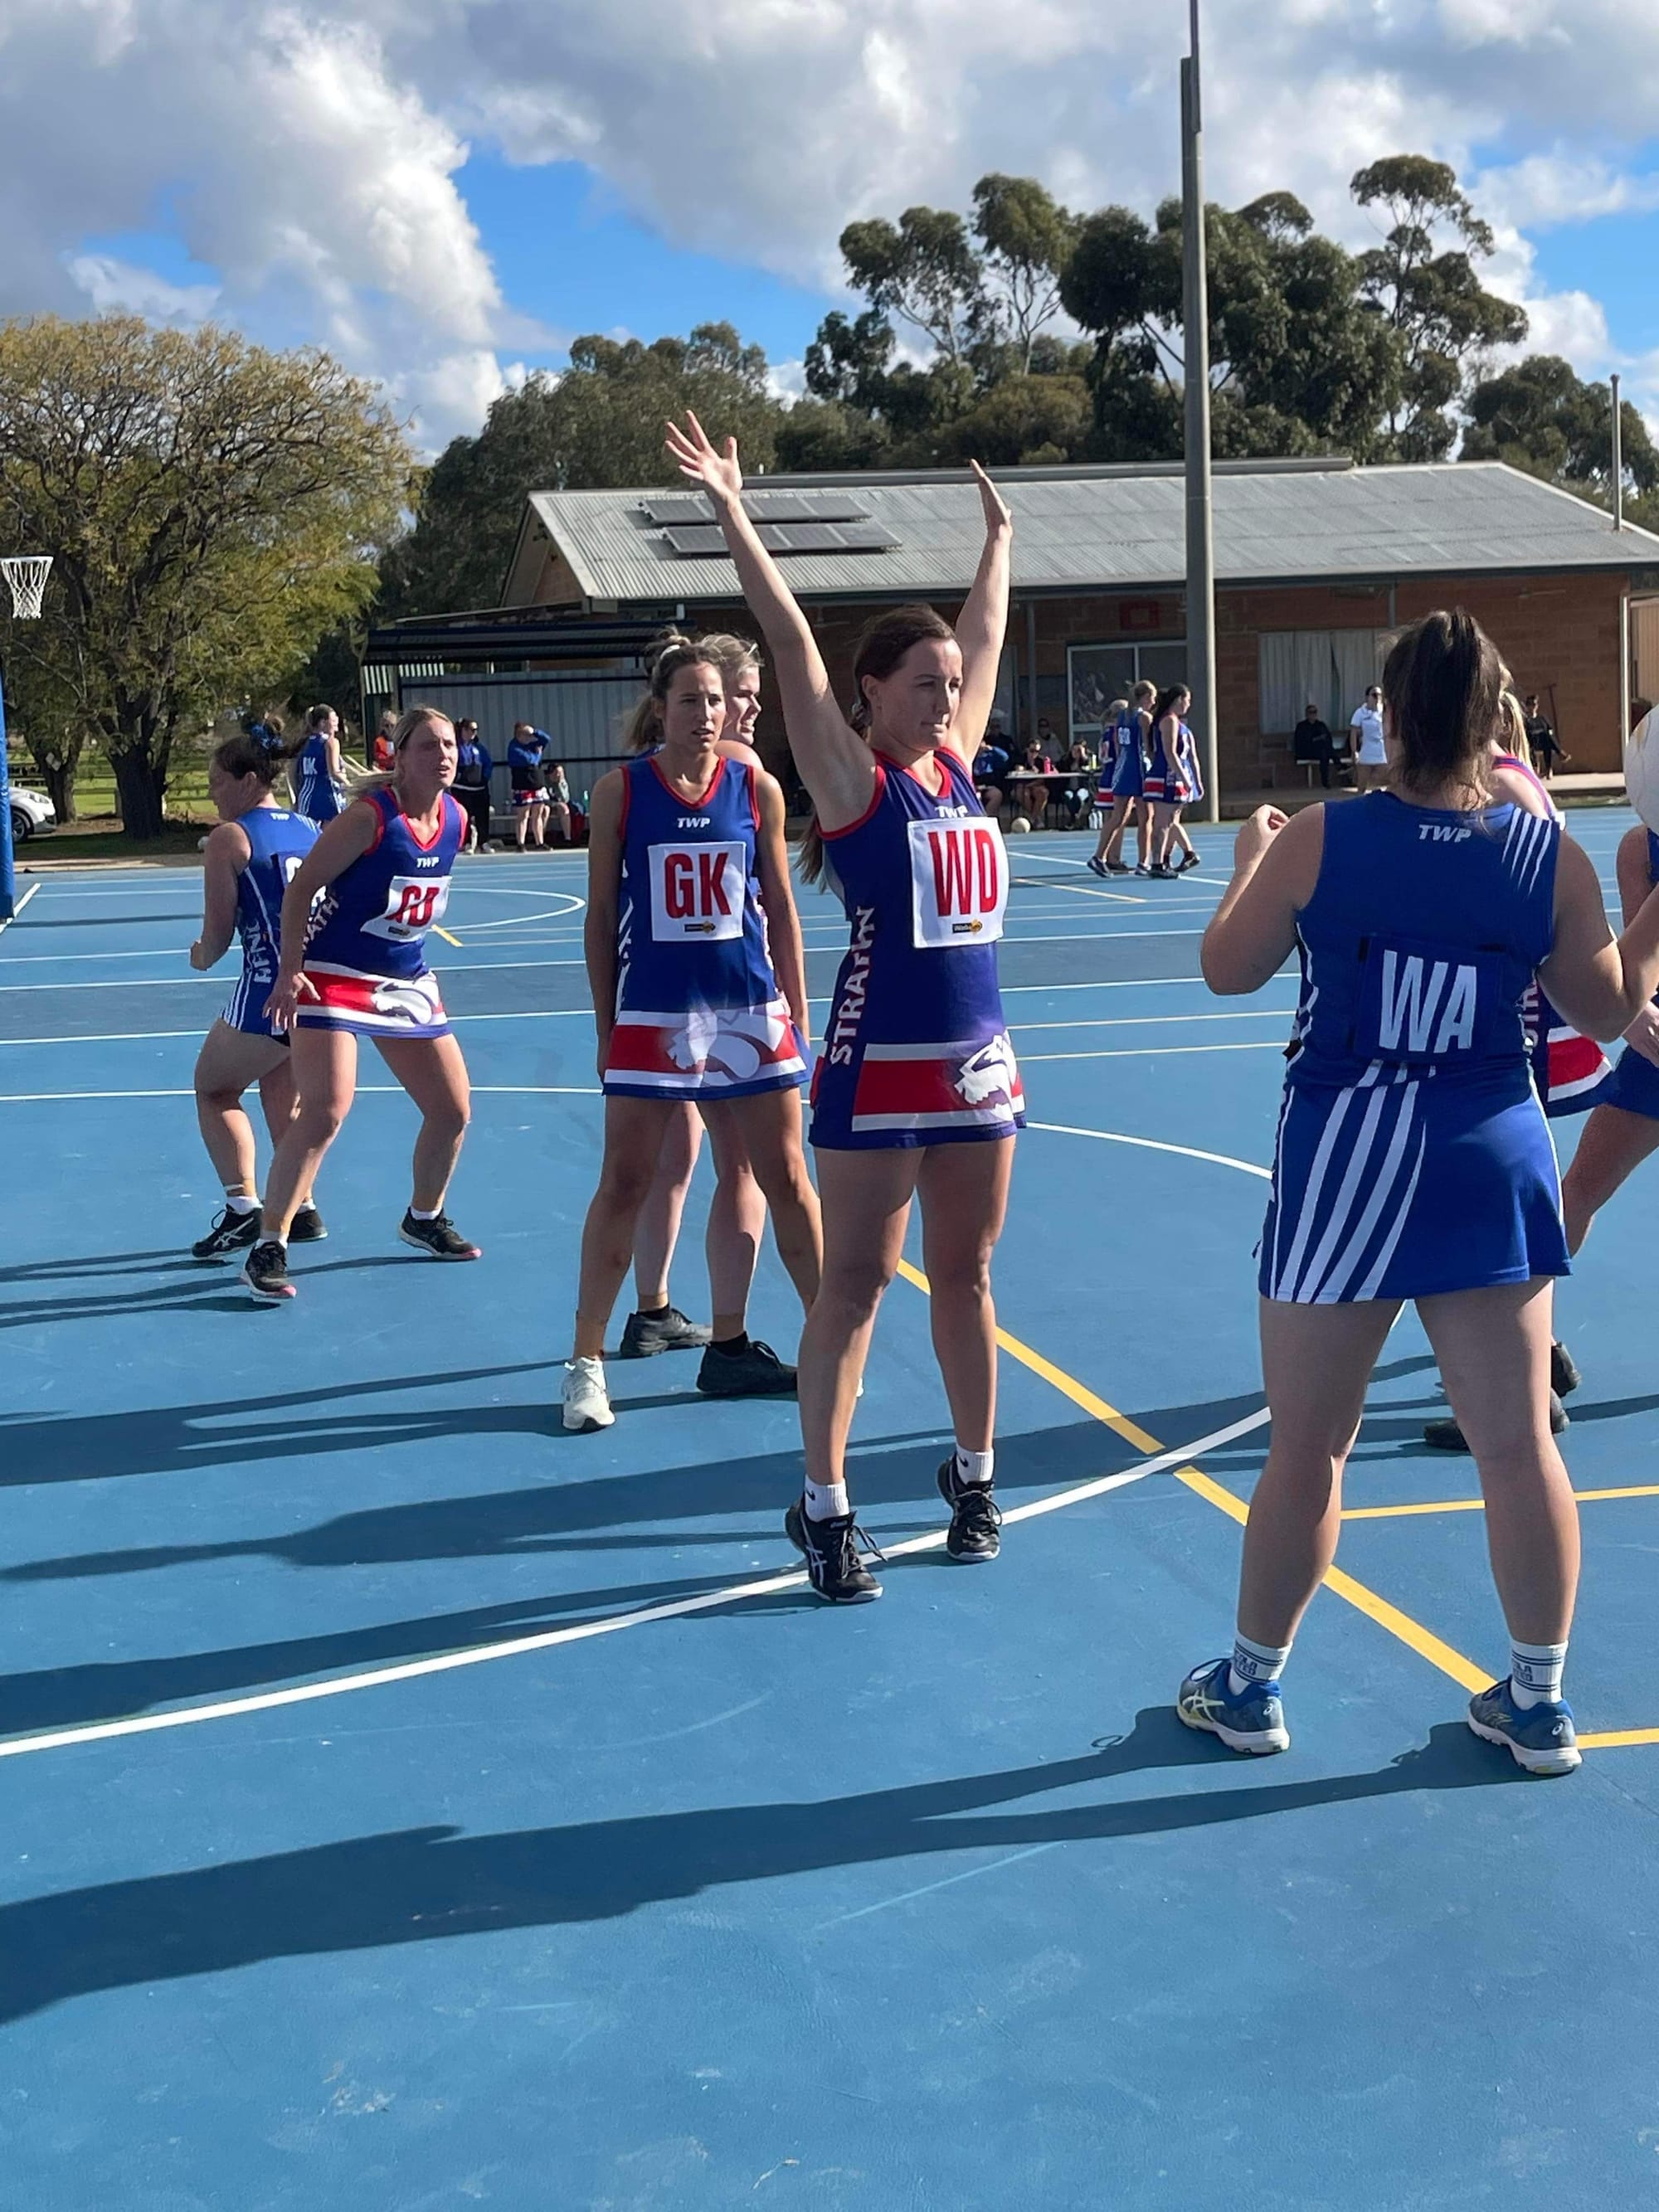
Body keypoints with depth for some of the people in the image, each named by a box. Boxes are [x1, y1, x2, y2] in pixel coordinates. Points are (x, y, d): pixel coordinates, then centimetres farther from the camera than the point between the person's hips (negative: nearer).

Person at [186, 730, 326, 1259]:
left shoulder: (229, 838, -5)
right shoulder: (310, 829, 13)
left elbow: (217, 936, -5)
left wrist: (202, 956, 17)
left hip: (270, 985, -7)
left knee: (213, 1088, 13)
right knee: (281, 1091, 25)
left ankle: (244, 1207, 1)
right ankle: (300, 1209, 25)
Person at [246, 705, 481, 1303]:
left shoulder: (455, 819, 0)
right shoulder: (370, 816, -19)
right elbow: (301, 886, -16)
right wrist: (290, 972, -20)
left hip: (406, 982, 7)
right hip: (334, 978, -7)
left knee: (453, 1109, 10)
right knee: (325, 1113, -18)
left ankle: (424, 1219, 33)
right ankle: (268, 1249, -9)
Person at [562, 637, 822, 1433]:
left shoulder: (756, 786, 2)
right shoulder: (621, 790, -3)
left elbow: (781, 908, 8)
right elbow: (601, 914, 1)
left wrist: (797, 1014, 6)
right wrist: (606, 1027, 1)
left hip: (750, 1009, 2)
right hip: (654, 1014, -2)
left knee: (787, 1182, 8)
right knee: (623, 1186, 1)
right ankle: (586, 1360, 12)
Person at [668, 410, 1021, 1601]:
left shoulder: (958, 763, 9)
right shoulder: (853, 779, -7)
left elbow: (987, 631, 21)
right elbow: (793, 643, -13)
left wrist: (999, 533, 30)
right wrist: (732, 514, -16)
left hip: (979, 1058, 6)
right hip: (879, 1065, -6)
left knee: (965, 1274, 13)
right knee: (857, 1281, -1)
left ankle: (975, 1472, 26)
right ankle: (824, 1505, 6)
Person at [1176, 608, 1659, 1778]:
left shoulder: (1317, 840, -11)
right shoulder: (1553, 854, -5)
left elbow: (1227, 968, 4)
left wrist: (1250, 858, 20)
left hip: (1350, 1168, -2)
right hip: (1494, 1164, 2)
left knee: (1307, 1450, 9)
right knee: (1521, 1444, 11)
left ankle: (1251, 1688, 25)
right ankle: (1540, 1702, 23)